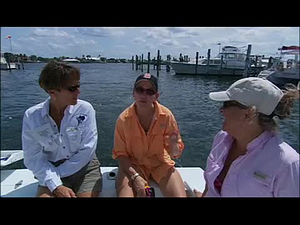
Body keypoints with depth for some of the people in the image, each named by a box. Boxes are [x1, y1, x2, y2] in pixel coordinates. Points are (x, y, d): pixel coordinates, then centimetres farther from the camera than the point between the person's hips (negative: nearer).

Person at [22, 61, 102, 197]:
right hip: (50, 170, 1)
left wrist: (59, 173, -12)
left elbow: (87, 150, -10)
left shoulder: (85, 109, -10)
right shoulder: (31, 116, -7)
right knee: (45, 194, -23)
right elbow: (33, 158, -6)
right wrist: (56, 186, -17)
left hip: (84, 167, 0)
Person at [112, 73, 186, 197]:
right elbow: (120, 154, -6)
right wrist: (135, 176, -19)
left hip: (161, 164, 1)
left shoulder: (166, 115, -15)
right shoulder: (123, 119, -15)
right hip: (132, 164, -1)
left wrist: (173, 144, -30)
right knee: (125, 194, -26)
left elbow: (175, 154, -8)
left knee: (180, 195, -16)